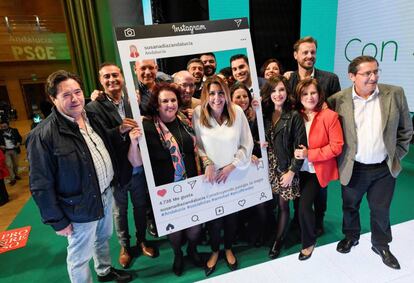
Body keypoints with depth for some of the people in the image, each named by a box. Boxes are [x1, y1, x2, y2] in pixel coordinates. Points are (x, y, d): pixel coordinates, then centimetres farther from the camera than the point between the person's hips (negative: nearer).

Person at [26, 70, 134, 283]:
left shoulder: (90, 117, -1)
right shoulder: (43, 135, -23)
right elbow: (41, 185, -19)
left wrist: (119, 131, -2)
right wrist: (57, 221, -14)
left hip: (106, 193, 8)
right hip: (81, 206, -7)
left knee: (103, 238, 29)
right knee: (80, 256, 14)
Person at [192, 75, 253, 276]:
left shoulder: (237, 111, -11)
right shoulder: (198, 114, -12)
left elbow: (247, 144, -7)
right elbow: (197, 144, -5)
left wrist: (230, 167, -11)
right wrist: (207, 163, -17)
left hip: (234, 174, 1)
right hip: (211, 176, -1)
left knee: (232, 214, 15)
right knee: (213, 215, 11)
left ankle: (228, 248, 44)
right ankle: (214, 250, 40)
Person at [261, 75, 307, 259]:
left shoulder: (294, 116, -6)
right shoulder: (264, 115, 7)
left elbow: (300, 147, -9)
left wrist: (292, 172, -12)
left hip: (285, 169, -3)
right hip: (267, 168, 3)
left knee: (283, 205, 7)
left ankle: (278, 241, 25)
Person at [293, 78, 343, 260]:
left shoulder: (329, 116, -14)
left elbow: (337, 146, -16)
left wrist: (310, 154, -21)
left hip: (317, 170, -4)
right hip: (299, 169, 4)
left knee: (304, 205, -12)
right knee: (301, 205, 14)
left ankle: (309, 242, 14)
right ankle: (304, 233, 43)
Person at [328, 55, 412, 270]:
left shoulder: (395, 94, -7)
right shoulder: (338, 100, -11)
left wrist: (396, 155, 3)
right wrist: (340, 157, 0)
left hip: (385, 169, 1)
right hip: (353, 169, -1)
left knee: (381, 210, 17)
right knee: (350, 206, 19)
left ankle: (381, 245, 42)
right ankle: (351, 236, 45)